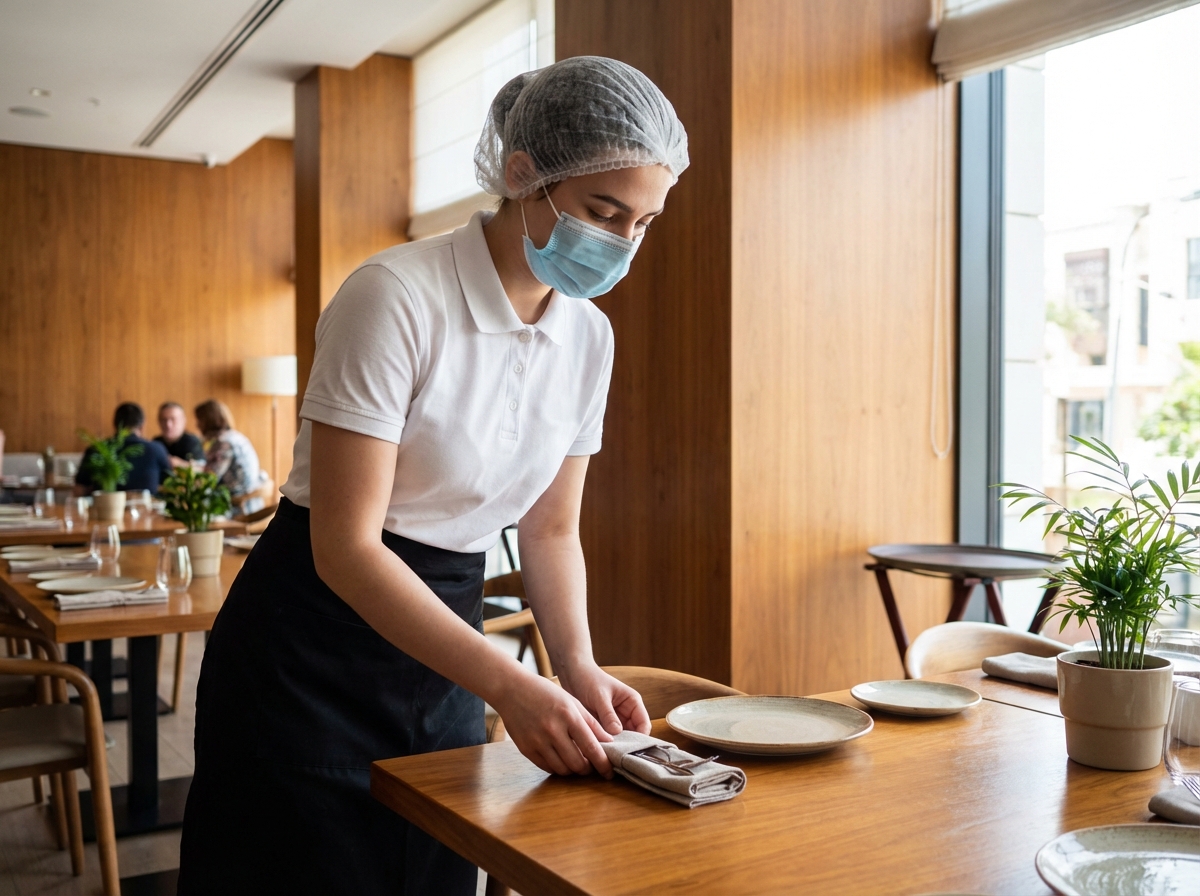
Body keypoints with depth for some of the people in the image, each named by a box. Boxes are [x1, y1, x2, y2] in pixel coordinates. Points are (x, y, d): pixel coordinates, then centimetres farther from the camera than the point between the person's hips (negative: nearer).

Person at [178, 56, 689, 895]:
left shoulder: (588, 335, -2)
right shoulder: (397, 297, -22)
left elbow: (552, 528, 6)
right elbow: (344, 547, -24)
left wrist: (579, 665, -10)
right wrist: (509, 685, -29)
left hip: (441, 630, 6)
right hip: (319, 640, -6)